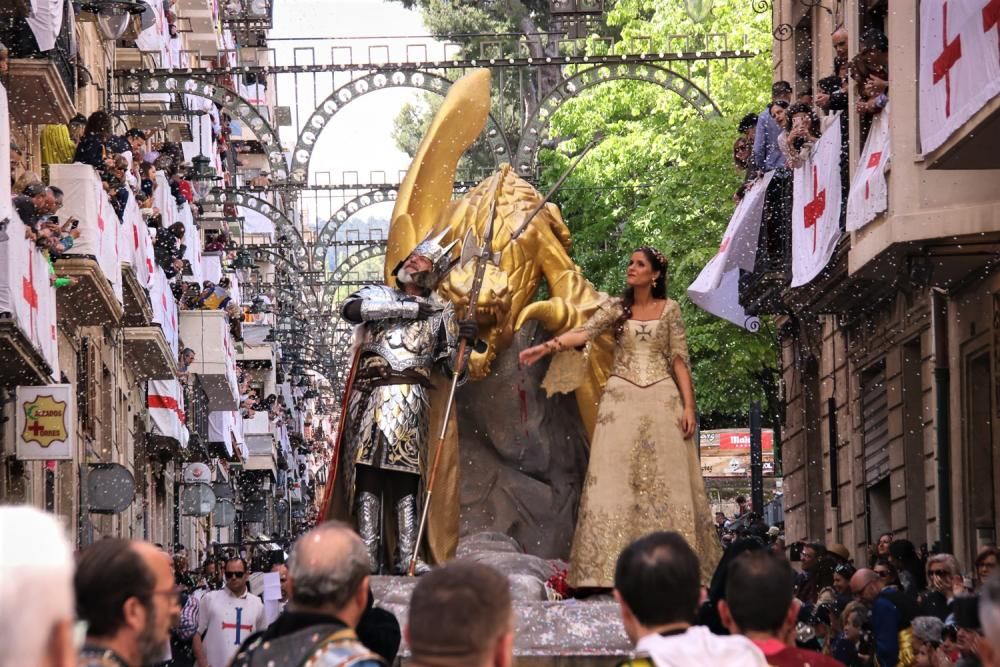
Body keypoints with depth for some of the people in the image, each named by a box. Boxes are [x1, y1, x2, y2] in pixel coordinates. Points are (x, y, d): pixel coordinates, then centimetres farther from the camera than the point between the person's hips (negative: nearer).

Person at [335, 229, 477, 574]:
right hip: (369, 392, 0)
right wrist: (407, 308, -6)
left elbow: (449, 363, 15)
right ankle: (369, 554, -10)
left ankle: (406, 555, -10)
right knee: (368, 472, -8)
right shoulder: (379, 296, 17)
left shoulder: (441, 310, 19)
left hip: (410, 396, 0)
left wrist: (461, 338, -6)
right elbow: (350, 309, -6)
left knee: (405, 476, -7)